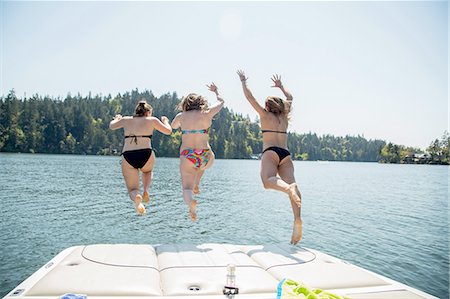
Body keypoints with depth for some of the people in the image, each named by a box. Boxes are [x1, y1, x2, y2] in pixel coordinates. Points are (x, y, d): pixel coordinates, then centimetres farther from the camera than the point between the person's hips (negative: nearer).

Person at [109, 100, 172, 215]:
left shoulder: (126, 120, 16)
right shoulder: (152, 120, 10)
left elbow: (111, 126, 34)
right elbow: (168, 131, 17)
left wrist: (117, 118, 55)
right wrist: (165, 121, 37)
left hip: (128, 157, 1)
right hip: (146, 155, -1)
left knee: (132, 190, 12)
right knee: (147, 171, 36)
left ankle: (137, 197, -25)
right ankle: (146, 190, 7)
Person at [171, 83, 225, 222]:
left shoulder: (181, 116, 5)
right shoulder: (207, 114, 2)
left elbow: (173, 126, 28)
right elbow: (221, 101, 20)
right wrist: (216, 91, 39)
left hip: (187, 157, -1)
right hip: (206, 158, 1)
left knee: (187, 188, 3)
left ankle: (190, 201, -32)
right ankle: (197, 185, 29)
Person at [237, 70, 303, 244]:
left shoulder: (265, 115, 13)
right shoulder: (285, 117, 23)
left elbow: (249, 96, 16)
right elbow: (290, 98, 42)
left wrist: (243, 81, 31)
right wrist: (281, 86, 54)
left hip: (270, 152, -4)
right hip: (286, 154, 4)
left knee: (268, 180, -26)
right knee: (291, 186, -12)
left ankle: (289, 188, -58)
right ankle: (297, 219, -34)